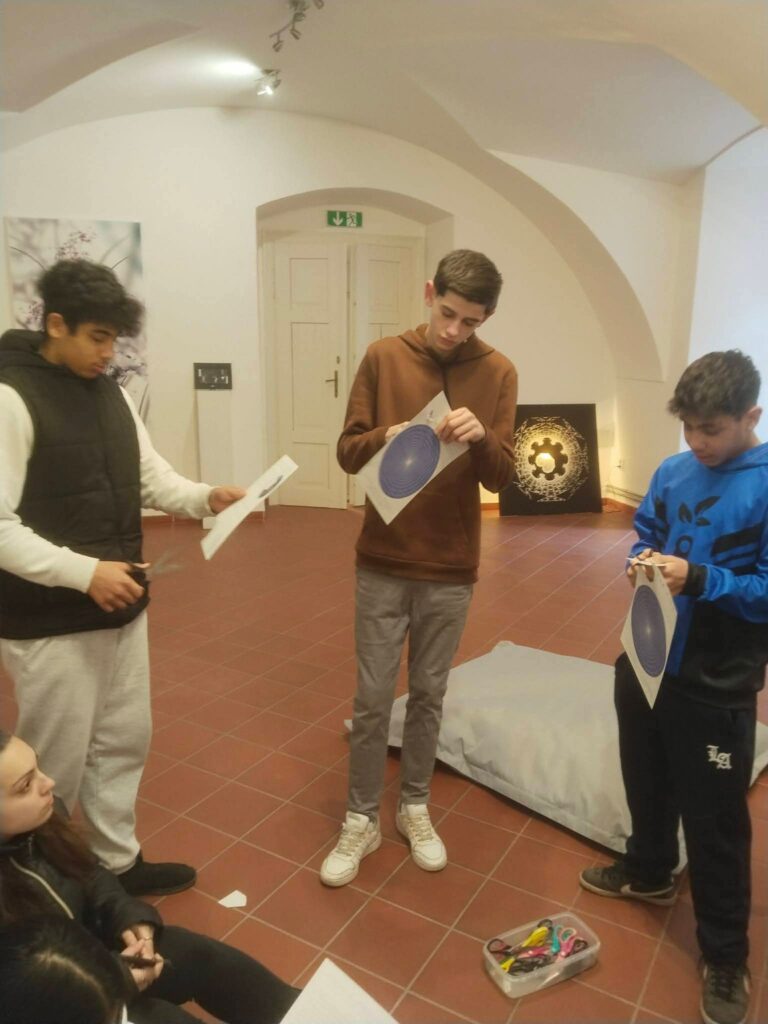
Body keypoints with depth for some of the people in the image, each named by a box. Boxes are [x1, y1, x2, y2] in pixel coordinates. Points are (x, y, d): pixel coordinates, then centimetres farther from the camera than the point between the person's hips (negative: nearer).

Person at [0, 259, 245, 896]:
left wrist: (207, 498, -8)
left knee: (124, 743, 19)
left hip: (122, 607, 8)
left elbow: (151, 478, 10)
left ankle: (119, 863, 39)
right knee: (55, 766, 9)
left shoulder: (111, 393, 8)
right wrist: (83, 572, -27)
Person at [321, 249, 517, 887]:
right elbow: (347, 451, -3)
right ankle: (362, 821, 27)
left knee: (429, 695, 15)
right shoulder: (384, 357, -3)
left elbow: (502, 478, -5)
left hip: (451, 568, 1)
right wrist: (386, 438, -25)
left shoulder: (498, 374, -2)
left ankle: (415, 808, 36)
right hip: (384, 563, 0)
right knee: (373, 699, 8)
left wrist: (482, 437, -25)